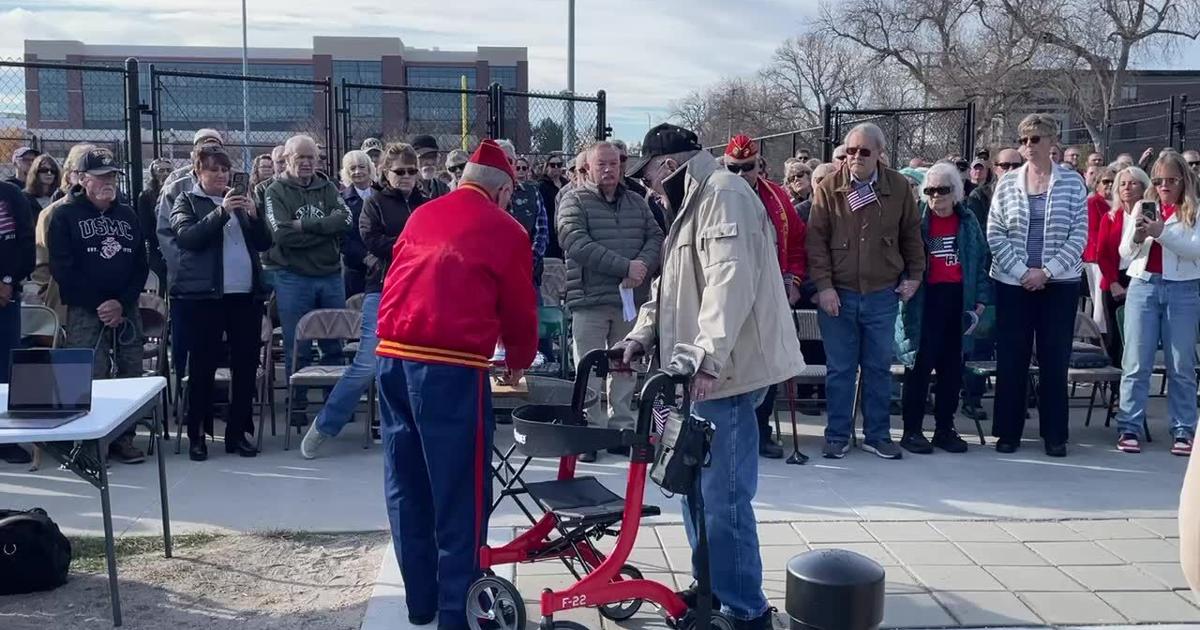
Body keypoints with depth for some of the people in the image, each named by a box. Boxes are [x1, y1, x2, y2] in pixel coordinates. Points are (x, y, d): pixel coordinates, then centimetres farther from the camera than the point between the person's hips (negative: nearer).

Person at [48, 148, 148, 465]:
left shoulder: (128, 215, 14)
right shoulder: (65, 216, 2)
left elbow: (141, 264, 8)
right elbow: (62, 268, -6)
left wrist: (122, 302, -7)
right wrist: (98, 304, -13)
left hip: (126, 310, 4)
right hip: (85, 312, -4)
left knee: (130, 375, 1)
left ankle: (123, 437, 12)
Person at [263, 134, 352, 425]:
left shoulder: (328, 188, 9)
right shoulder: (276, 191, -1)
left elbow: (345, 220, -9)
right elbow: (282, 233, -16)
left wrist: (306, 224, -17)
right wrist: (325, 230, -14)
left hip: (331, 274, 3)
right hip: (293, 278, -3)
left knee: (334, 344, 11)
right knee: (296, 347, 4)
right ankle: (297, 405, 16)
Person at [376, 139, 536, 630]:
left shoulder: (421, 215, 20)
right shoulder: (506, 231, 5)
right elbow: (519, 309, 11)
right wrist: (518, 361, 30)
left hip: (392, 356, 6)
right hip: (452, 366, -6)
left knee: (406, 485, 14)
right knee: (460, 492, 3)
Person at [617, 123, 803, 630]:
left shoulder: (724, 195, -13)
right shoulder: (695, 203, 21)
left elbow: (731, 282, -26)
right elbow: (671, 285, 24)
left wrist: (707, 357, -33)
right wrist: (642, 334, 9)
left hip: (723, 371, -11)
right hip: (699, 370, 11)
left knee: (722, 495, -6)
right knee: (694, 485, 18)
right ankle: (714, 585, 31)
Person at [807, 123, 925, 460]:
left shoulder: (898, 187, 0)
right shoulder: (829, 188, -4)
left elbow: (911, 234, 11)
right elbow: (816, 240, -5)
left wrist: (914, 275, 7)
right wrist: (824, 286, -11)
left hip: (882, 294, 1)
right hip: (838, 294, -1)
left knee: (879, 368, 10)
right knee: (840, 369, 6)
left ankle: (878, 435, 22)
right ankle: (837, 435, 17)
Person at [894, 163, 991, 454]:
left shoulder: (968, 222, 9)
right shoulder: (916, 220, -3)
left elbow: (981, 261, 12)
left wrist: (980, 300, 5)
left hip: (958, 300, 4)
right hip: (925, 301, -4)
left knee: (952, 367, 9)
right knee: (919, 366, -1)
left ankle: (945, 428, 19)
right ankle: (912, 429, 6)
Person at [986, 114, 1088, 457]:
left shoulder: (1072, 182, 1)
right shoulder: (1007, 182, 3)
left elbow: (1079, 235, -3)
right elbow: (994, 234, 0)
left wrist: (1047, 271, -12)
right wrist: (1021, 272, -9)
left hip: (1059, 283, -1)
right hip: (1013, 283, 1)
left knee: (1054, 360, 4)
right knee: (1010, 359, 3)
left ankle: (1055, 435, 13)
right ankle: (1008, 432, 13)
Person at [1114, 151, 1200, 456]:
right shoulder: (1142, 207, 9)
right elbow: (1125, 253, 9)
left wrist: (1162, 232, -21)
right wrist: (1137, 236, -12)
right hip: (1143, 285, 2)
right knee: (1136, 363, 1)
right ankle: (1129, 428, 4)